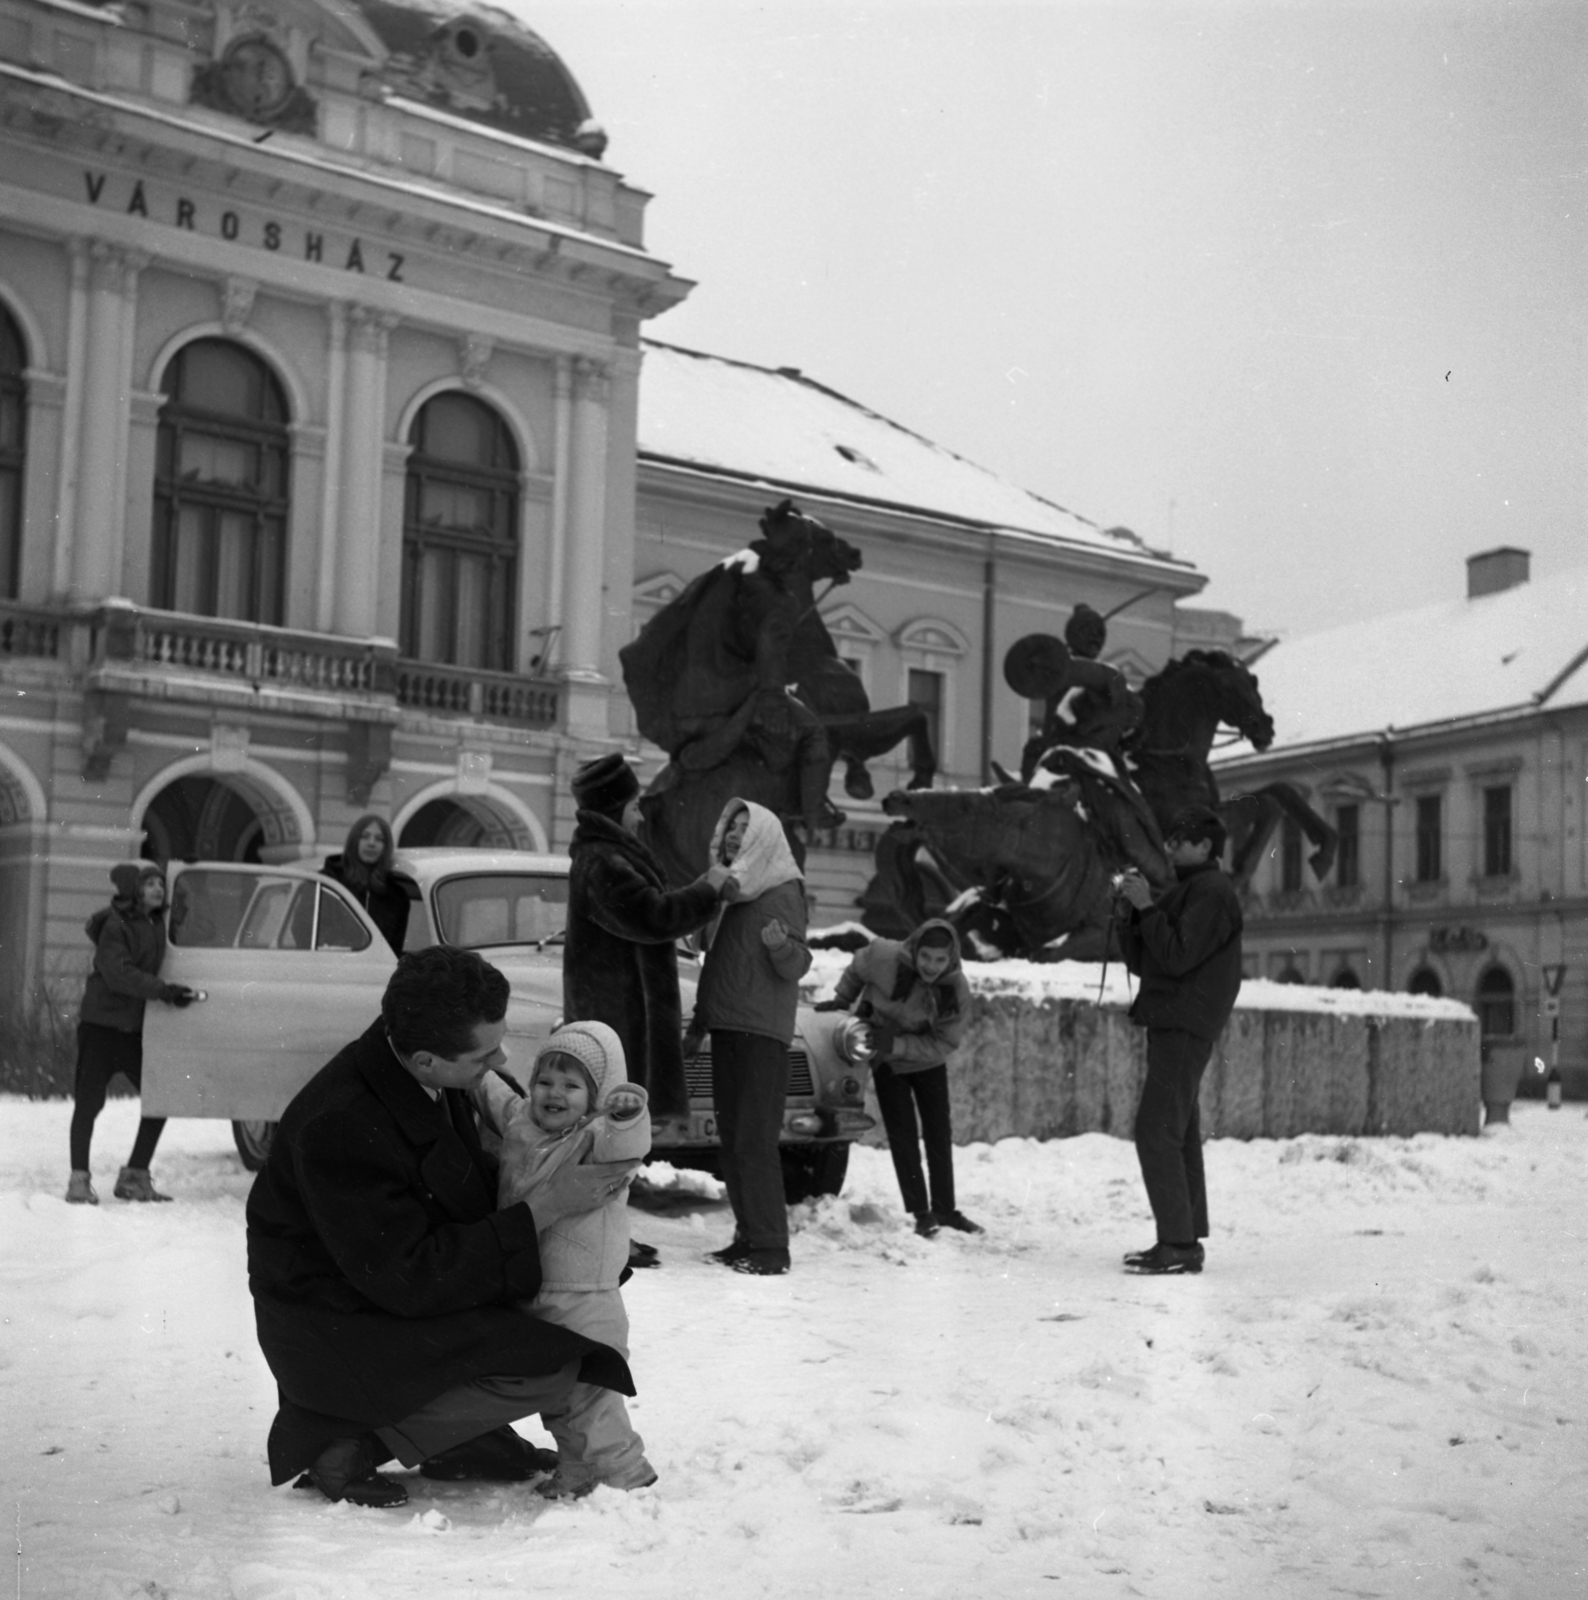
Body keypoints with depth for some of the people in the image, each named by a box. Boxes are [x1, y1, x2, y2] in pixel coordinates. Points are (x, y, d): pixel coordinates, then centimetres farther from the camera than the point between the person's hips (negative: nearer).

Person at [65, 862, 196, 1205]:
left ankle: (135, 1177, 12)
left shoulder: (157, 923, 9)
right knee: (89, 1101, -1)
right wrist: (164, 990, -29)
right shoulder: (115, 925, -12)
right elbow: (119, 974, -23)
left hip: (136, 1027, 7)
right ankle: (79, 1180, 6)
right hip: (102, 1022, -7)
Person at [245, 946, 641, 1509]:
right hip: (331, 1325, -9)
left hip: (399, 1279, 9)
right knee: (548, 1369, -22)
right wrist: (543, 1211, -26)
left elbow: (470, 1190, 13)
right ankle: (348, 1439, -8)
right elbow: (409, 1280, -28)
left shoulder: (420, 1076, -6)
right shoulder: (340, 1128, -32)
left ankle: (461, 1437, 12)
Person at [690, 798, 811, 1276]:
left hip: (762, 1031, -8)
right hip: (726, 1028, 8)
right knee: (731, 1138, 8)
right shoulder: (729, 888, 16)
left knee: (755, 1141, -11)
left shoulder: (783, 891, -6)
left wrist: (782, 945, -33)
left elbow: (797, 967, -13)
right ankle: (747, 1236, 14)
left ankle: (771, 1245, -9)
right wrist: (699, 1023, 23)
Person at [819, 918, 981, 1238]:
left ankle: (945, 1209, 21)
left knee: (939, 1133, 8)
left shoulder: (957, 990, -27)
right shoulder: (885, 957, -31)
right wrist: (843, 1000, 0)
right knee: (903, 1134, -6)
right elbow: (856, 970, -7)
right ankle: (919, 1212, -1)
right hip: (886, 1059, -2)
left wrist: (898, 1044, -34)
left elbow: (945, 1043, -24)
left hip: (928, 1060, 2)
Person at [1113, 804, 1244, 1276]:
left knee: (1156, 1131, -13)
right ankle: (1184, 1239, 15)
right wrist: (1131, 911, 4)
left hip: (1185, 1028, -10)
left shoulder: (1212, 892, -9)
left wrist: (1147, 907, -14)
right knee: (1179, 1135, 11)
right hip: (1169, 1025, 10)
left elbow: (1177, 958, -19)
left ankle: (1179, 1245, -13)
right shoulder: (1185, 891, 20)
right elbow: (1140, 961, 17)